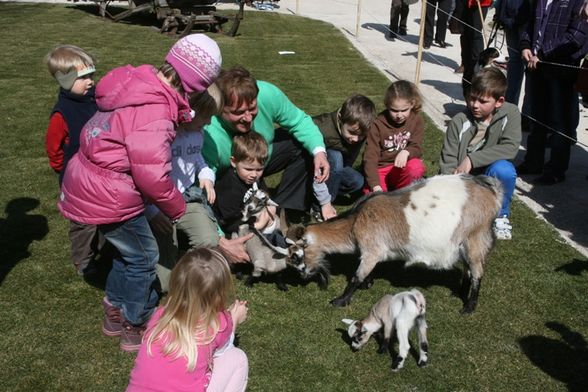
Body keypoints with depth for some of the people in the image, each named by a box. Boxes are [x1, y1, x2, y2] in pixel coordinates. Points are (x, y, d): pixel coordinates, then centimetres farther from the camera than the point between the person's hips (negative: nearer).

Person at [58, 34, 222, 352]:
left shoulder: (139, 84, -1)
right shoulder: (153, 113, -29)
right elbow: (153, 177, -26)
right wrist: (177, 209, -10)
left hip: (88, 182, 9)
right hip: (108, 197, -9)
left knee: (128, 250, 25)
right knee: (142, 257, 10)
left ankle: (115, 311, 42)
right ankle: (137, 328, 28)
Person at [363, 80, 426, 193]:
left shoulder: (416, 120, -5)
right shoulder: (378, 124, -14)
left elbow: (416, 148, -12)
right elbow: (370, 156, -18)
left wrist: (406, 152, -38)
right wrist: (376, 186, -32)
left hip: (402, 170, 2)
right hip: (380, 170, -2)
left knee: (417, 167, -32)